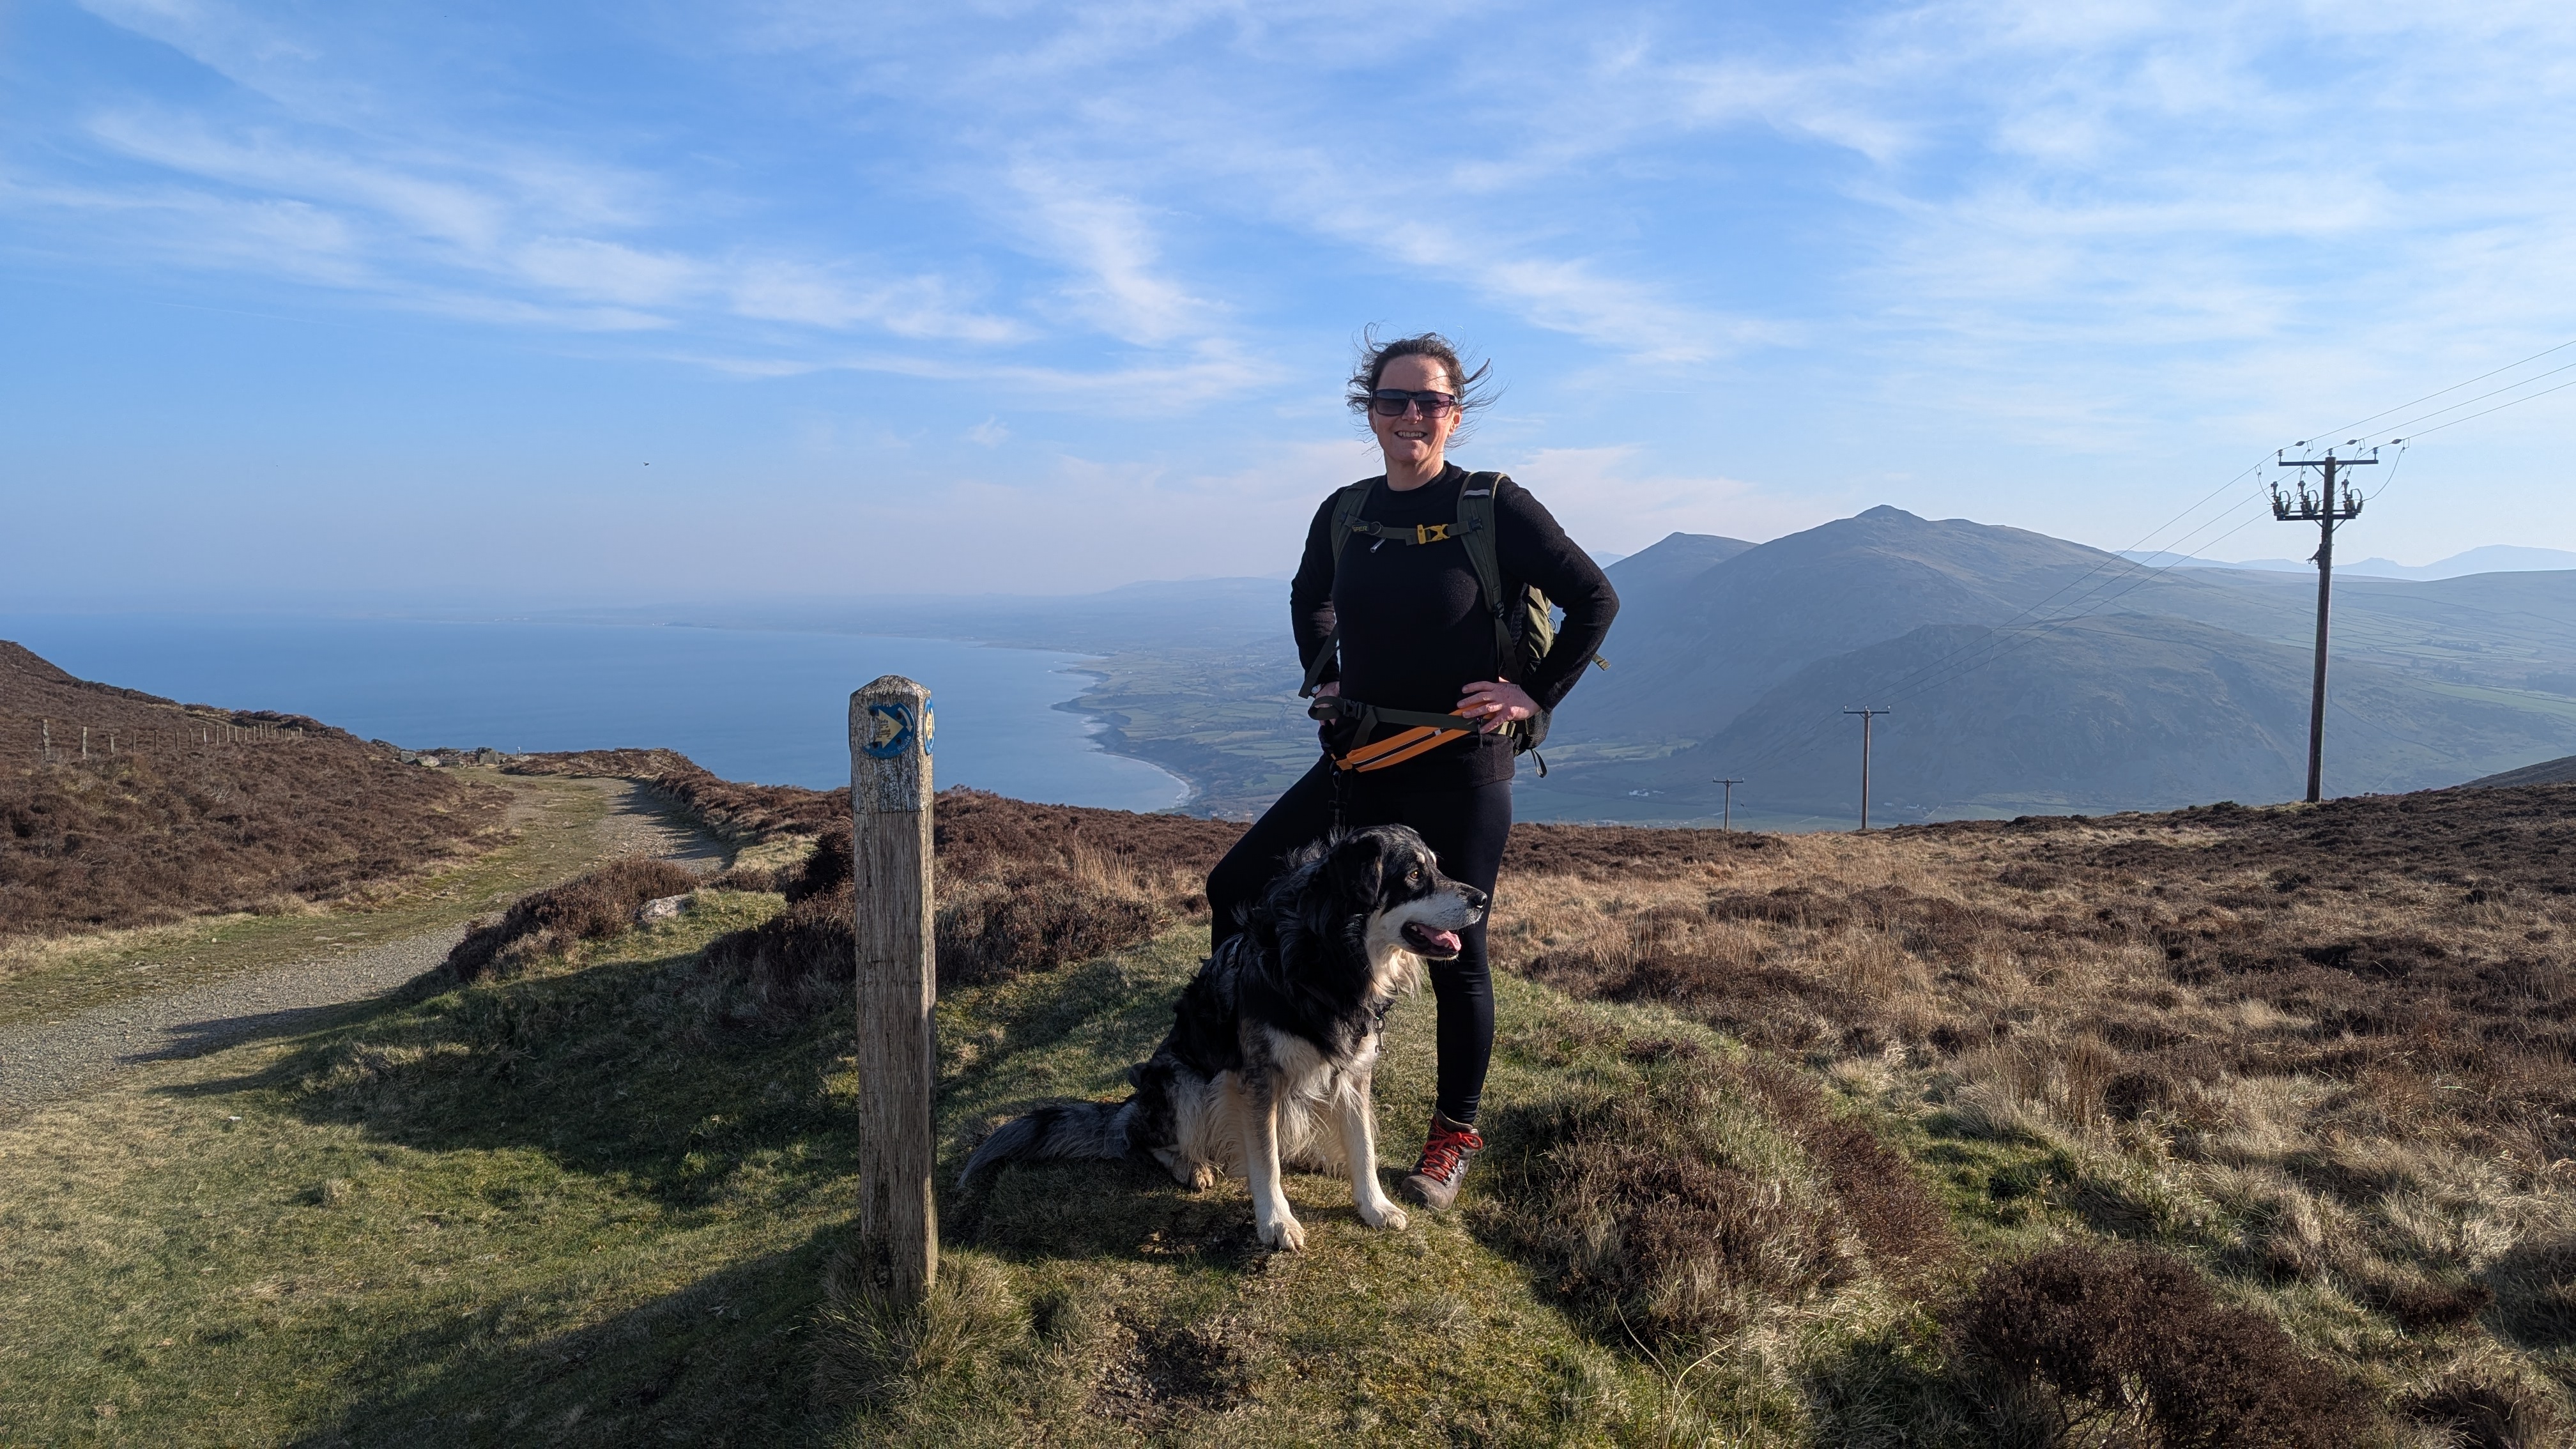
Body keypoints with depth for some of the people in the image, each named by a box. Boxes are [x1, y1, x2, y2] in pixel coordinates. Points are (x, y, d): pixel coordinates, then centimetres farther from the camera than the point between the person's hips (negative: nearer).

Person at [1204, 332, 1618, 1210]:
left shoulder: (1495, 508, -9)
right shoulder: (1344, 514, 5)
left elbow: (1595, 598, -5)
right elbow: (1309, 598, 26)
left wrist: (1537, 693, -9)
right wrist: (1321, 678, 13)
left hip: (1460, 774, -5)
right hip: (1357, 764, 5)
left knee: (1455, 956, 6)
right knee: (1237, 887, 2)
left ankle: (1455, 1136, 27)